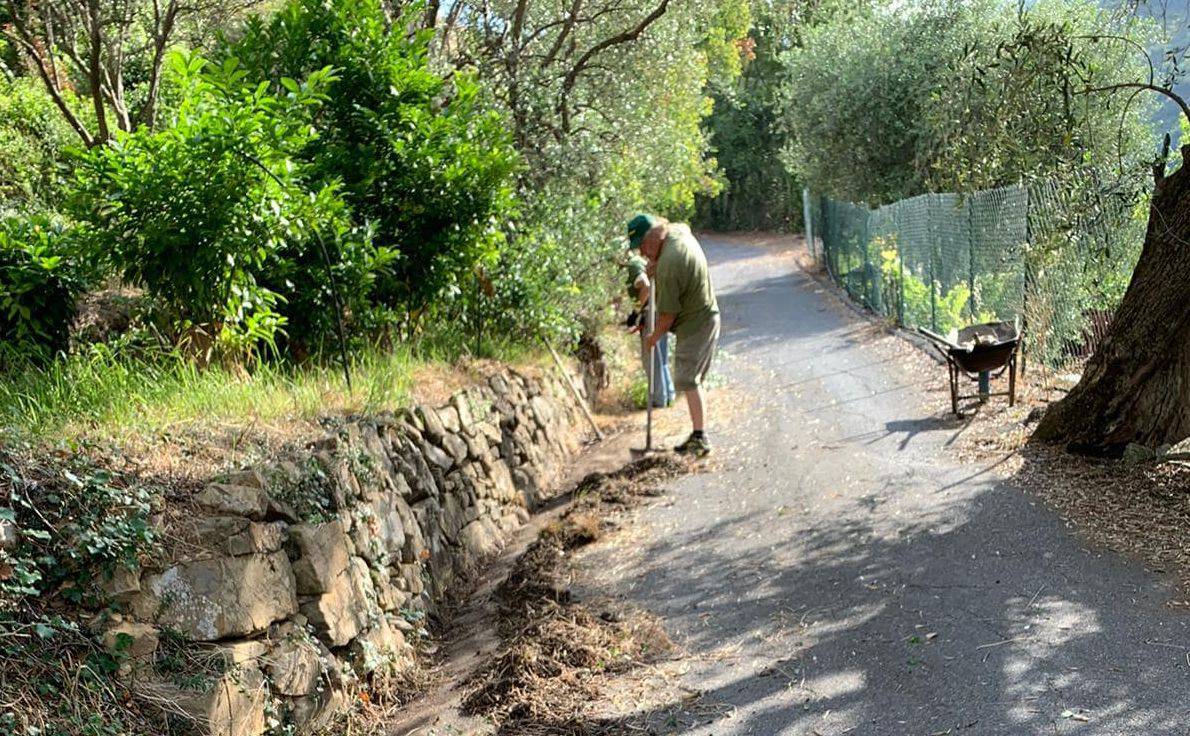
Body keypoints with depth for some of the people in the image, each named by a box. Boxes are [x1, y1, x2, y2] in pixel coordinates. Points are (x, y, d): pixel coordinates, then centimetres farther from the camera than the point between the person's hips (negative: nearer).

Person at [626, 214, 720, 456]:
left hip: (694, 325, -10)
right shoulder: (679, 231, 1)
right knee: (693, 379, 13)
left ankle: (700, 437, -8)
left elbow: (668, 312, -21)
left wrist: (655, 336, -2)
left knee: (688, 380, -8)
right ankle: (698, 435, 18)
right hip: (706, 317, 10)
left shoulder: (668, 264, -26)